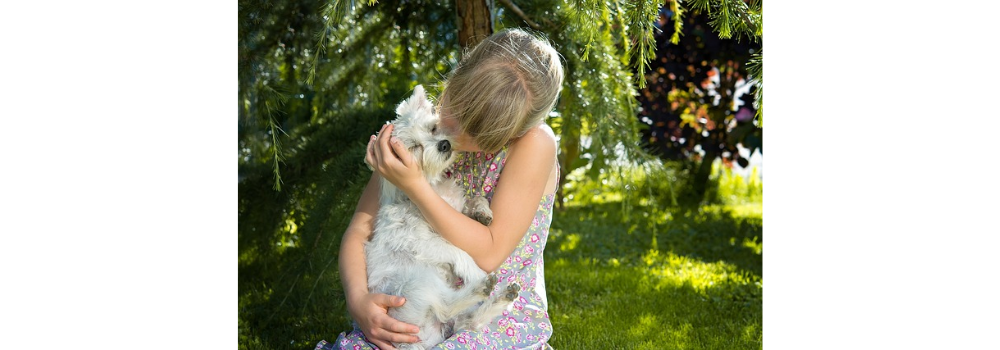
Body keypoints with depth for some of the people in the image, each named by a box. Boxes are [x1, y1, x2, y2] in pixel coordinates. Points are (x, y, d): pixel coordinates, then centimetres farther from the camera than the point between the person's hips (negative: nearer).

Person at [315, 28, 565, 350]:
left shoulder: (534, 143, -13)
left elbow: (489, 254, -16)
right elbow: (359, 231, 0)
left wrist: (413, 185, -21)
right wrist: (358, 300, -20)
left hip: (507, 318, -3)